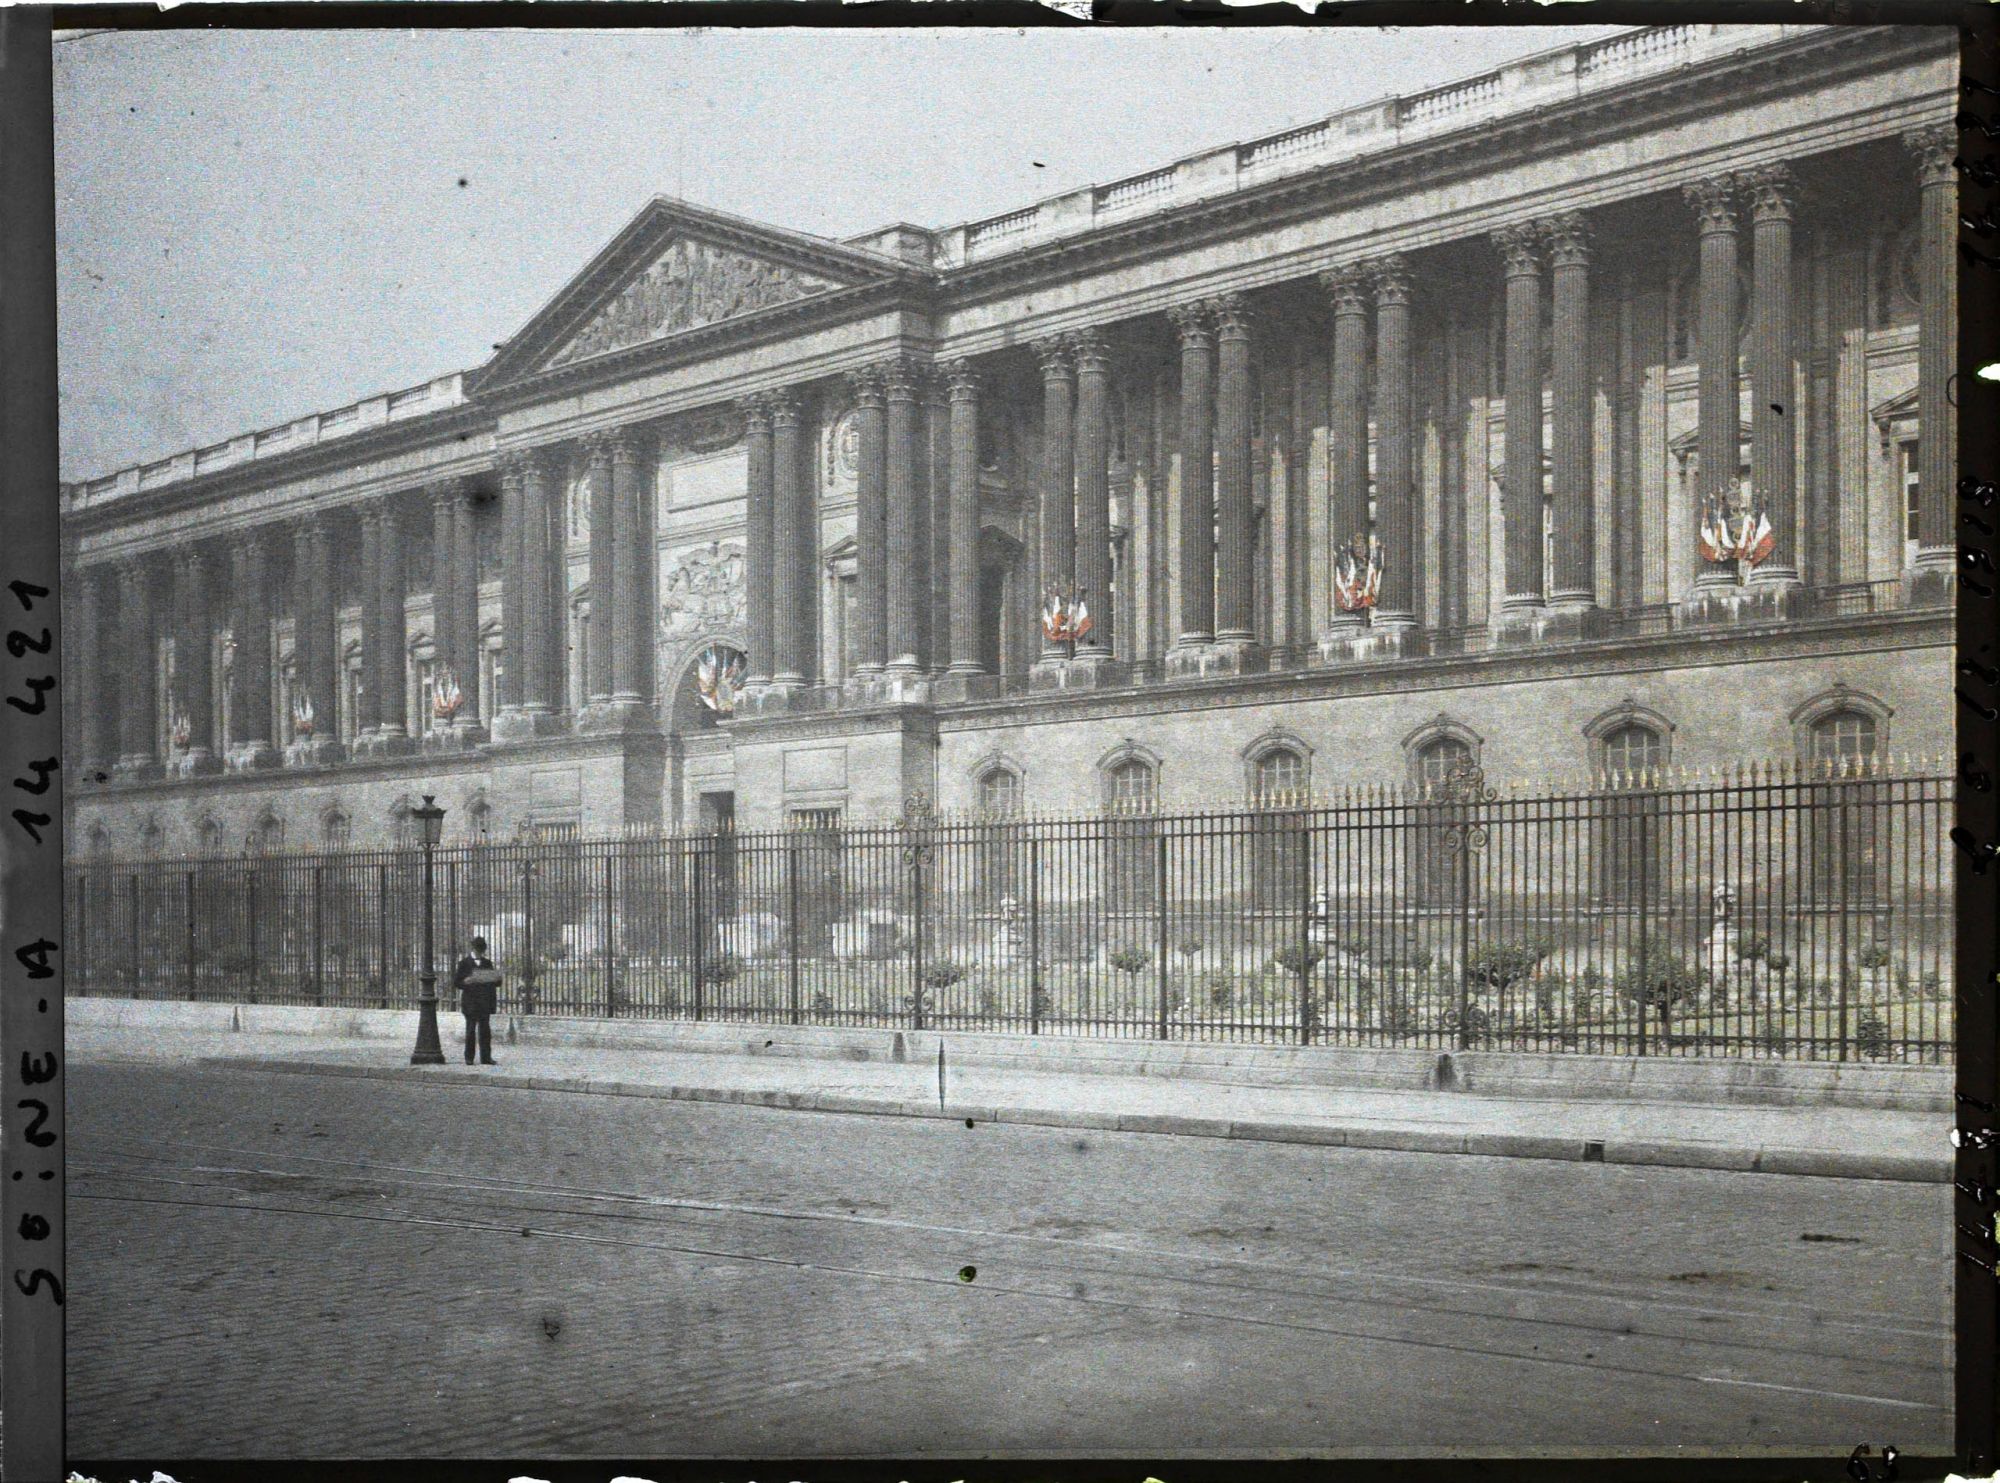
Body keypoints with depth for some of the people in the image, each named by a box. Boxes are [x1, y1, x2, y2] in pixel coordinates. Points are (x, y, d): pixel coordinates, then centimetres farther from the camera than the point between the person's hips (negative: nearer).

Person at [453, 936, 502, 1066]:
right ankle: (469, 1058, 5)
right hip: (470, 1003, -3)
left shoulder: (487, 963, 14)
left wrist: (496, 979, -7)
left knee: (485, 1030, 2)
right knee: (471, 1030, -1)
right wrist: (466, 982, -21)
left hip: (485, 1002, 3)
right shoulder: (464, 963, 2)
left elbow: (496, 982, 16)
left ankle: (486, 1057, 3)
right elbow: (456, 982, -2)